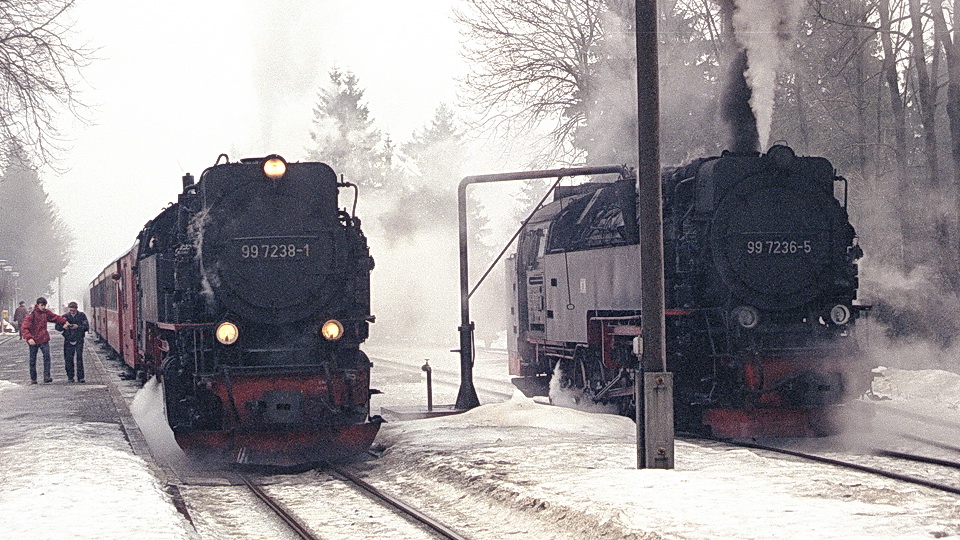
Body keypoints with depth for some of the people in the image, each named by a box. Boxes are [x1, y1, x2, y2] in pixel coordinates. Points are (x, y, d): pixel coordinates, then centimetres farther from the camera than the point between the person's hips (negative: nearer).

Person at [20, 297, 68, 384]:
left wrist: (64, 321, 3)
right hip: (33, 340, -3)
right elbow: (24, 328, -18)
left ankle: (46, 376, -22)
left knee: (47, 356, -16)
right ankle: (33, 379, 20)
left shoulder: (46, 312, 4)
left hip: (44, 339, 3)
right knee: (33, 360, 7)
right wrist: (29, 338, -32)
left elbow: (55, 317, 19)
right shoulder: (31, 314, -12)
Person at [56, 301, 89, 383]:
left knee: (79, 357, -10)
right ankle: (70, 377, 9)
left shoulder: (82, 315, 1)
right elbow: (57, 327, 6)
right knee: (68, 359, -1)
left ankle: (80, 377, -6)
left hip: (79, 340, -2)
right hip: (68, 340, 2)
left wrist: (78, 327, -20)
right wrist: (63, 326, -15)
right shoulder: (65, 316, 5)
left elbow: (87, 327, -4)